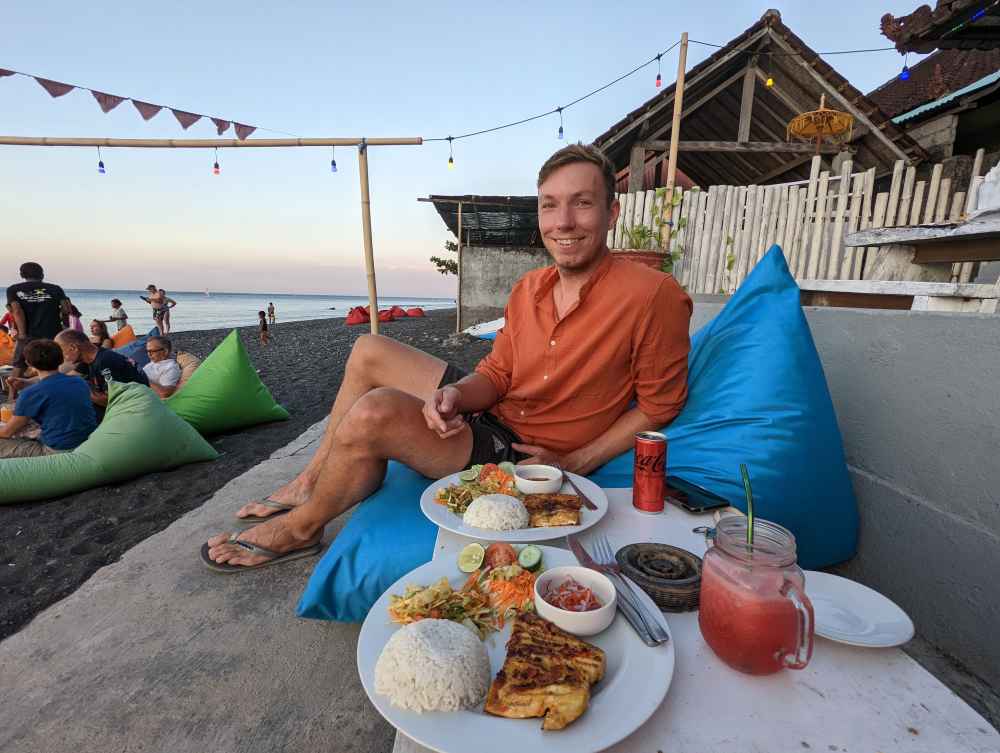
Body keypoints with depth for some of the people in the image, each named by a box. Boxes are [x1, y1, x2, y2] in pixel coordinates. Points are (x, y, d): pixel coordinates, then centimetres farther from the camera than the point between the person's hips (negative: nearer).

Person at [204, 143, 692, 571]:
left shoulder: (654, 296, -17)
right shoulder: (528, 289, 2)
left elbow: (659, 405, -11)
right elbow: (496, 374, 4)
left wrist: (573, 464, -16)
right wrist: (454, 393, -19)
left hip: (526, 457, -7)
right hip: (492, 413, 8)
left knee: (374, 413, -25)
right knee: (369, 352, 9)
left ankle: (301, 528, 5)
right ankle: (312, 480, 19)